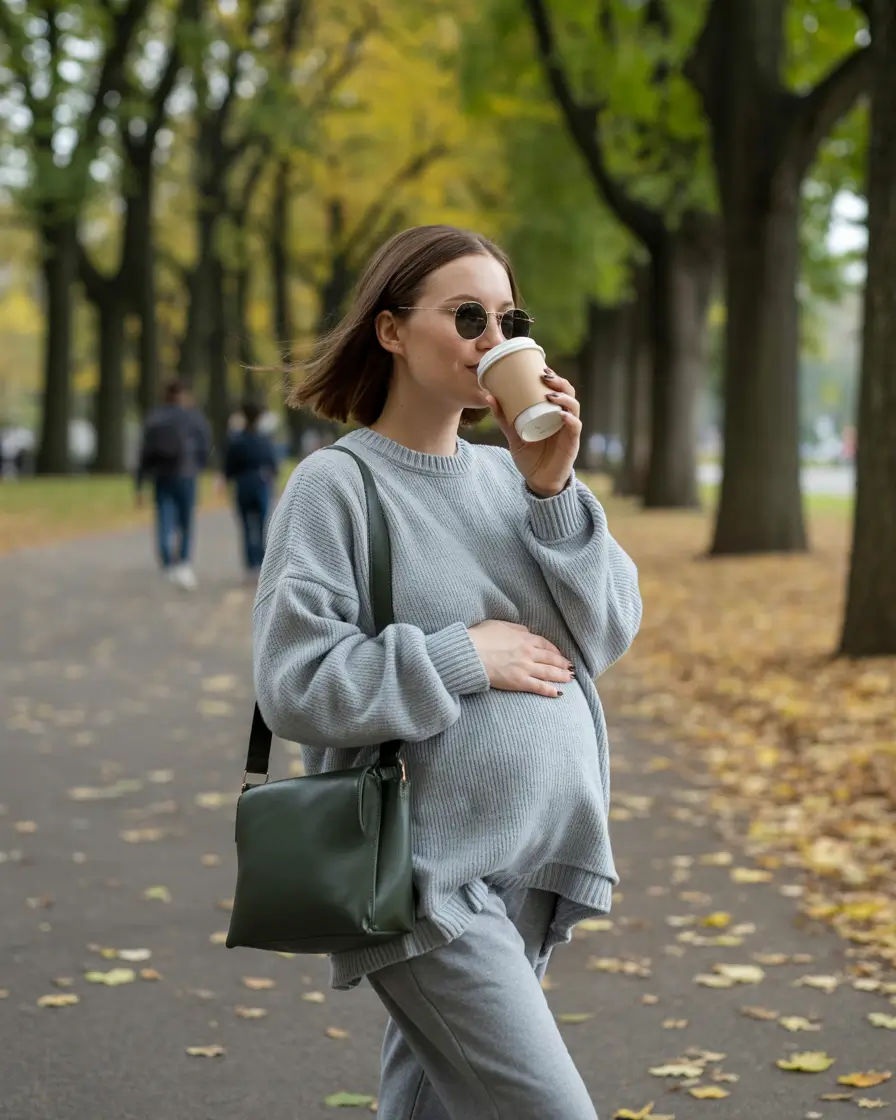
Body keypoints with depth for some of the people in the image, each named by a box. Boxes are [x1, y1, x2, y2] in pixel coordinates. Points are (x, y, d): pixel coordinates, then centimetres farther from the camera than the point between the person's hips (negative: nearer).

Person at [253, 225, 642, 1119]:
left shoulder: (506, 475, 8)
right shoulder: (337, 484, -8)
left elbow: (607, 632, 2)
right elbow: (295, 686, -14)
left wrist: (551, 489, -8)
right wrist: (463, 659, -13)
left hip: (529, 869, 6)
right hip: (426, 876, -6)